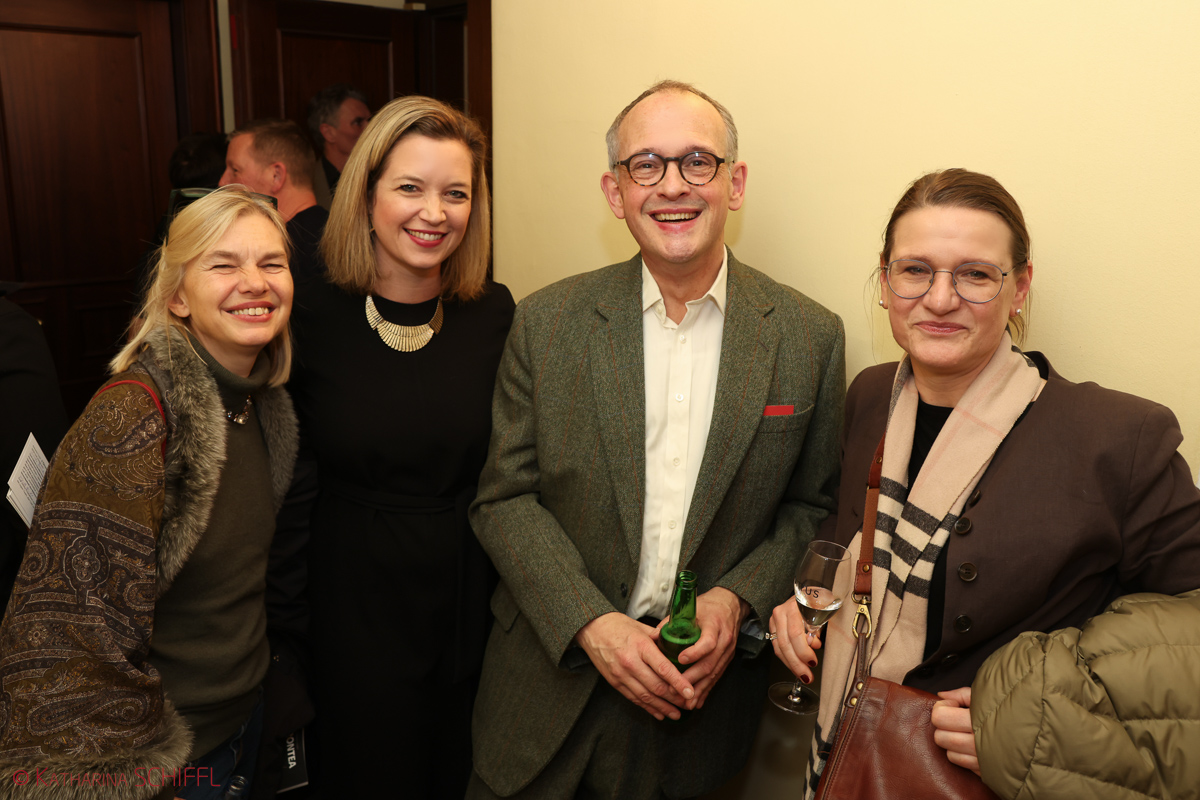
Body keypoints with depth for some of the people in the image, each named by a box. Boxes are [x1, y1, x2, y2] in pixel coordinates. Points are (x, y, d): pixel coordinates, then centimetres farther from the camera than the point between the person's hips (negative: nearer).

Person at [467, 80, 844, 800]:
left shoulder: (810, 336, -5)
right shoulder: (547, 323, -5)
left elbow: (813, 507, 2)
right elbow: (505, 499, -4)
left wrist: (738, 599, -13)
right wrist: (591, 623, -15)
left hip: (710, 681, 0)